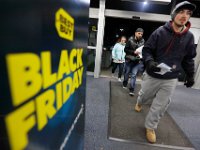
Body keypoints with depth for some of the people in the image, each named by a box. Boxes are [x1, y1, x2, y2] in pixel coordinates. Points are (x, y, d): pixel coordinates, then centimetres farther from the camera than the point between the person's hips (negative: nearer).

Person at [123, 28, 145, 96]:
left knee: (134, 75, -4)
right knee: (127, 73, 14)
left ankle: (131, 90, 3)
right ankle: (125, 84, 39)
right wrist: (133, 52, -19)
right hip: (129, 60, 0)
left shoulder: (143, 41, -1)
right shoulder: (130, 40, -7)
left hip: (137, 61, 0)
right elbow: (125, 49, -8)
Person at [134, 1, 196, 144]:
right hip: (152, 75, -2)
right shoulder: (160, 31, -9)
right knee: (144, 95, 20)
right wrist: (150, 62, -25)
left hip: (171, 79, 2)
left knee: (160, 106, 8)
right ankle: (139, 103, 56)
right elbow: (147, 49, -7)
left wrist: (190, 75, 9)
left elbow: (189, 58, 10)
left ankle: (150, 127, 30)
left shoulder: (189, 36, 0)